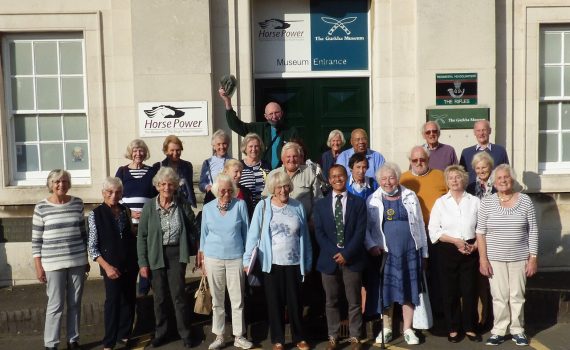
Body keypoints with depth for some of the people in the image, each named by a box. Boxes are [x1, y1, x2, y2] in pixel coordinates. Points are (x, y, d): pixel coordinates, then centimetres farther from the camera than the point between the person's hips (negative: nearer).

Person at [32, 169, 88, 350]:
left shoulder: (77, 203, 4)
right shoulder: (41, 207, -5)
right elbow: (36, 240, -2)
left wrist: (86, 259, 12)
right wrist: (39, 267, -5)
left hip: (77, 261, 3)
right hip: (53, 264, -3)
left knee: (75, 303, 10)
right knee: (55, 305, 0)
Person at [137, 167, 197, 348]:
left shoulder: (182, 205, -3)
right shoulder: (149, 207, -4)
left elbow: (192, 230, 6)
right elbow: (142, 236, -1)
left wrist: (190, 251, -1)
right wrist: (143, 262, -4)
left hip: (176, 254, -1)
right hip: (156, 256, 1)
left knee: (178, 294, -2)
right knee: (159, 296, 11)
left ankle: (185, 333, 14)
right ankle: (160, 333, 28)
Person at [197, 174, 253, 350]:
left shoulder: (240, 205, -3)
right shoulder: (208, 208, 2)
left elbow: (246, 231, 2)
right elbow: (204, 234, 9)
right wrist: (202, 259, 9)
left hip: (236, 258, -1)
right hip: (213, 258, 1)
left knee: (237, 299, 5)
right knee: (217, 300, 10)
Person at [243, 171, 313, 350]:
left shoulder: (298, 206, 1)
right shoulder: (263, 206, -5)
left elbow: (304, 236, 4)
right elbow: (253, 234, -5)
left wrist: (307, 262, 5)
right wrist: (248, 259, -8)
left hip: (294, 263, 1)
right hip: (272, 264, -1)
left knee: (295, 301, 11)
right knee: (274, 302, 10)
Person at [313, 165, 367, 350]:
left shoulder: (358, 202, 3)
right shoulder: (321, 204, 7)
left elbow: (360, 232, -5)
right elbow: (319, 233, 0)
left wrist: (346, 253, -14)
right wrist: (334, 252, -12)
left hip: (352, 259, -1)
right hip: (329, 258, 1)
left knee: (354, 301, 7)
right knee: (331, 301, 9)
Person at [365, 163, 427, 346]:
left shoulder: (410, 196, 5)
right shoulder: (372, 200, 3)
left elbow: (420, 225, 8)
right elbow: (365, 227, 5)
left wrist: (424, 252, 7)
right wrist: (371, 245, -11)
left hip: (409, 252, 1)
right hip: (384, 252, 0)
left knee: (408, 290, 6)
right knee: (385, 290, 6)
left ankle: (408, 329, 19)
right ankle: (386, 329, 21)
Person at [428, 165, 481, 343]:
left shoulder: (474, 201, 4)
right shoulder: (440, 202, 2)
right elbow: (433, 231, -3)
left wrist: (475, 245, -11)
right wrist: (455, 241, -10)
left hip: (470, 251, 1)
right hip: (448, 251, 0)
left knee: (470, 290, 4)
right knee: (450, 291, 5)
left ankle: (469, 328, 20)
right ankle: (453, 329, 17)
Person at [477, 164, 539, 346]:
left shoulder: (525, 201, -2)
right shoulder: (486, 202, -3)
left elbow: (533, 232, 0)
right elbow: (480, 232, -2)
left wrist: (533, 258, -3)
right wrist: (483, 259, -7)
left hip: (519, 258, 1)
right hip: (495, 258, 0)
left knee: (517, 296, 9)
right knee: (499, 296, 5)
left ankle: (517, 330, 24)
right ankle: (498, 330, 18)